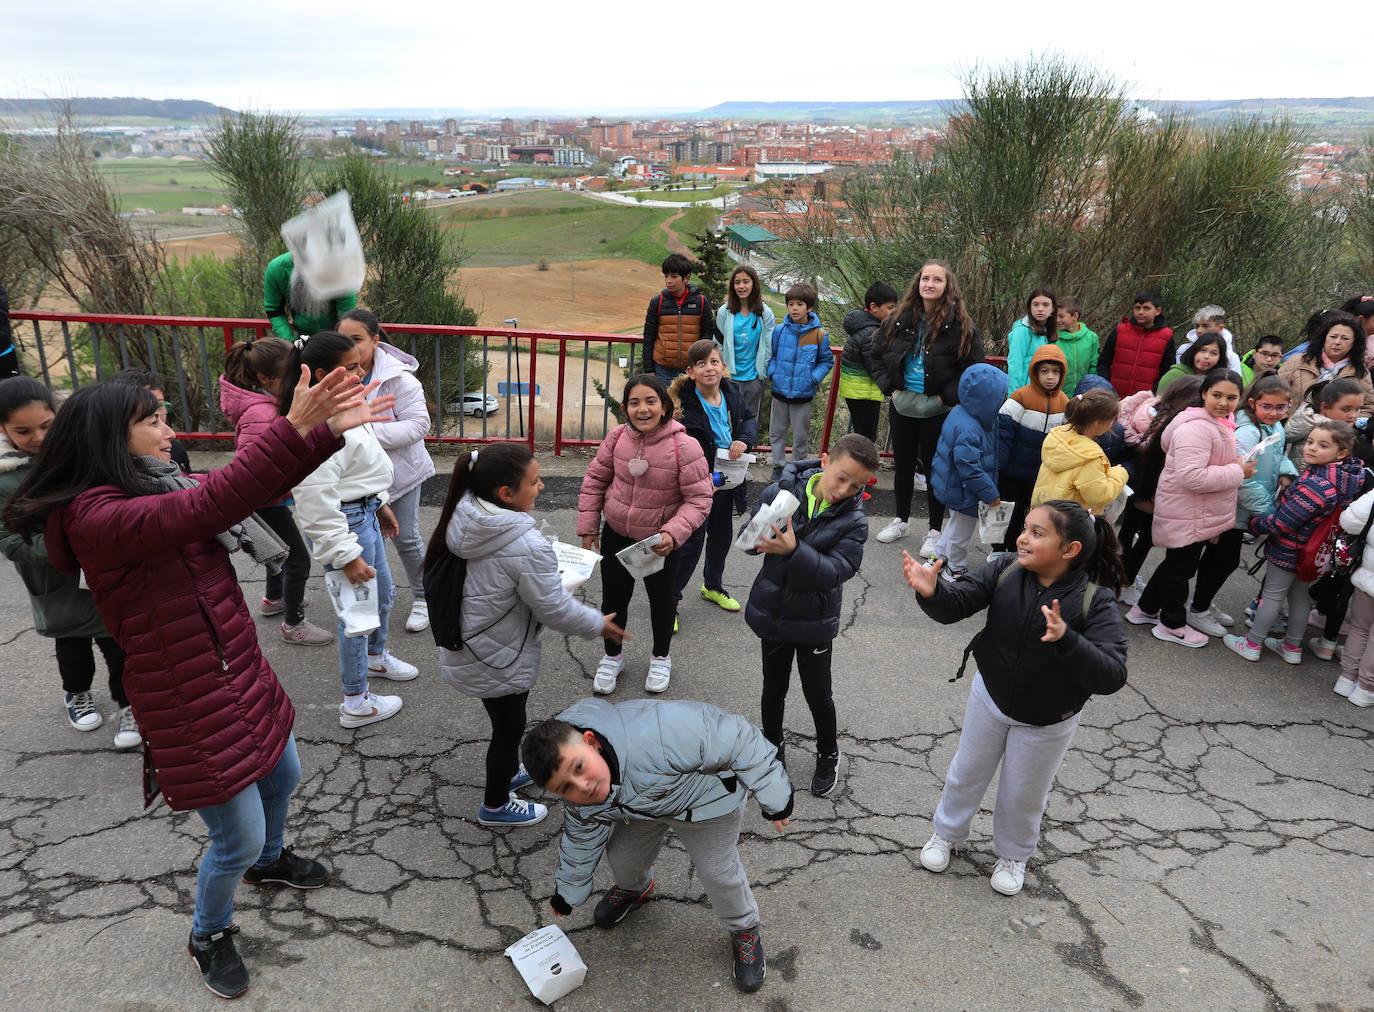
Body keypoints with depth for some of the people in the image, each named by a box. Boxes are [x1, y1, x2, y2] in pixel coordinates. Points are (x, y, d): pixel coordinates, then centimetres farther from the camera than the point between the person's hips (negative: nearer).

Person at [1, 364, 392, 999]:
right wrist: (294, 429, -45)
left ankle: (269, 861, 59)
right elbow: (209, 505, -42)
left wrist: (329, 428, -7)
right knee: (239, 840, 7)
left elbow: (259, 488, 4)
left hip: (245, 680, 9)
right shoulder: (98, 519, -26)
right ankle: (209, 936, 37)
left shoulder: (155, 492, 3)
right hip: (193, 712, -9)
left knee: (282, 779, 29)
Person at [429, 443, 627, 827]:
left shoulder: (463, 519, -10)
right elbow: (555, 609, -24)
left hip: (466, 647, 8)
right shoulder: (526, 546, -34)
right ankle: (495, 805, 38)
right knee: (509, 726, 16)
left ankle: (509, 772, 55)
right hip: (497, 662, -8)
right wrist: (599, 624, -6)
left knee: (508, 718, 30)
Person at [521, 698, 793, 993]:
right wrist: (568, 893, 15)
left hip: (707, 799, -5)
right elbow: (581, 842, 0)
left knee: (718, 871, -1)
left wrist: (774, 797, -28)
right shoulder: (581, 802, -24)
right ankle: (633, 889, 54)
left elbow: (735, 738, -40)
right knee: (623, 854, 17)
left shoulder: (654, 736, -49)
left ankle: (744, 930, 31)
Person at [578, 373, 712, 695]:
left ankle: (661, 658, 46)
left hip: (660, 541, -2)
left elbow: (700, 499, -20)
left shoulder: (684, 446, -24)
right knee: (613, 598, 16)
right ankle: (612, 657, 42)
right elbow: (595, 480, 0)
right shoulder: (617, 437, -13)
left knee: (661, 599, 20)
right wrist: (588, 527, 0)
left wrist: (673, 534, -32)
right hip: (616, 534, 3)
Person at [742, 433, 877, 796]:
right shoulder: (781, 492, -13)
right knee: (774, 687, 19)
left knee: (817, 695, 13)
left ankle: (828, 755, 39)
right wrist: (761, 538, -29)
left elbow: (836, 571, -25)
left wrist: (793, 551, -39)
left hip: (814, 620, -1)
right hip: (773, 612, 2)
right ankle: (772, 746, 43)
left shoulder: (853, 521, -15)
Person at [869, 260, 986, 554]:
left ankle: (935, 530, 21)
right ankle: (901, 520, 36)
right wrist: (890, 387, 0)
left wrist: (945, 397, -13)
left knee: (934, 467, 5)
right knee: (902, 464, 17)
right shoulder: (899, 320, 2)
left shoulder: (961, 326, -9)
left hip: (937, 412, -4)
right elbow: (877, 356, 12)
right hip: (902, 406, 4)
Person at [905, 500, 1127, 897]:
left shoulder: (1094, 600, -27)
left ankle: (1014, 854, 49)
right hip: (990, 698, 2)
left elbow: (1111, 677, -34)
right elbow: (956, 604, -25)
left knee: (1024, 794, 19)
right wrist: (932, 592, -48)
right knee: (967, 774, 22)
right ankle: (947, 834, 50)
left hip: (1047, 722, -2)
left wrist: (1066, 640, -51)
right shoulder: (1004, 572, -19)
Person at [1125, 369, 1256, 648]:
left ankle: (1145, 609, 37)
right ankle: (1172, 625, 24)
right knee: (1181, 566, 6)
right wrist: (1237, 472, -23)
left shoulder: (1218, 424, 10)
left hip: (1201, 514, 10)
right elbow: (1192, 476, -33)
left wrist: (1236, 466, 13)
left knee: (1176, 563, 21)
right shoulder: (1196, 428, -25)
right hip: (1187, 517, -10)